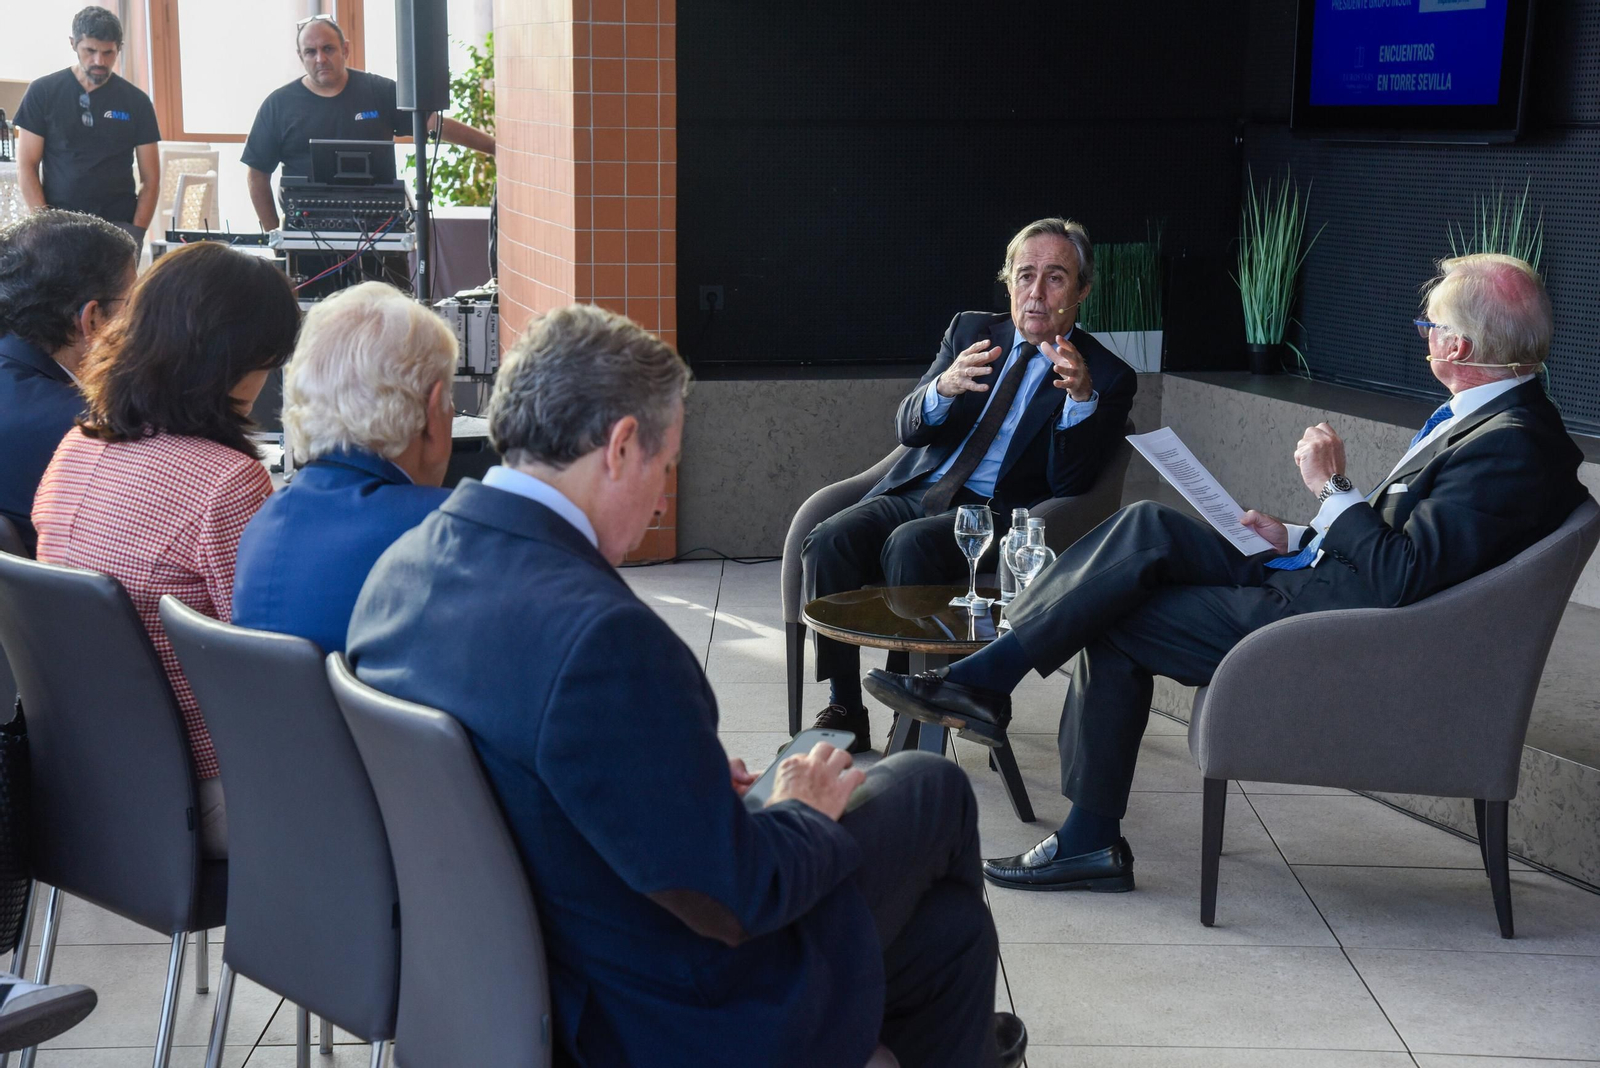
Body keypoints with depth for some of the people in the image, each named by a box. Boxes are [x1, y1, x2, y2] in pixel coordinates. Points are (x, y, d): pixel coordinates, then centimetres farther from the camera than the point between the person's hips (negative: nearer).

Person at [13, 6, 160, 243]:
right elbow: (26, 167, 3)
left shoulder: (136, 101, 6)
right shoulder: (43, 92, 4)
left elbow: (150, 178, 6)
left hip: (118, 225, 0)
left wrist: (136, 231, -7)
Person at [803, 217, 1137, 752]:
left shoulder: (1108, 377, 2)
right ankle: (844, 712, -19)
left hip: (993, 513, -4)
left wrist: (1081, 397, -24)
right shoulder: (970, 331, 14)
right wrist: (945, 388, -18)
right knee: (827, 542, -25)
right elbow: (907, 428, 5)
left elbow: (1069, 483, -8)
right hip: (916, 490, 4)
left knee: (910, 545, -35)